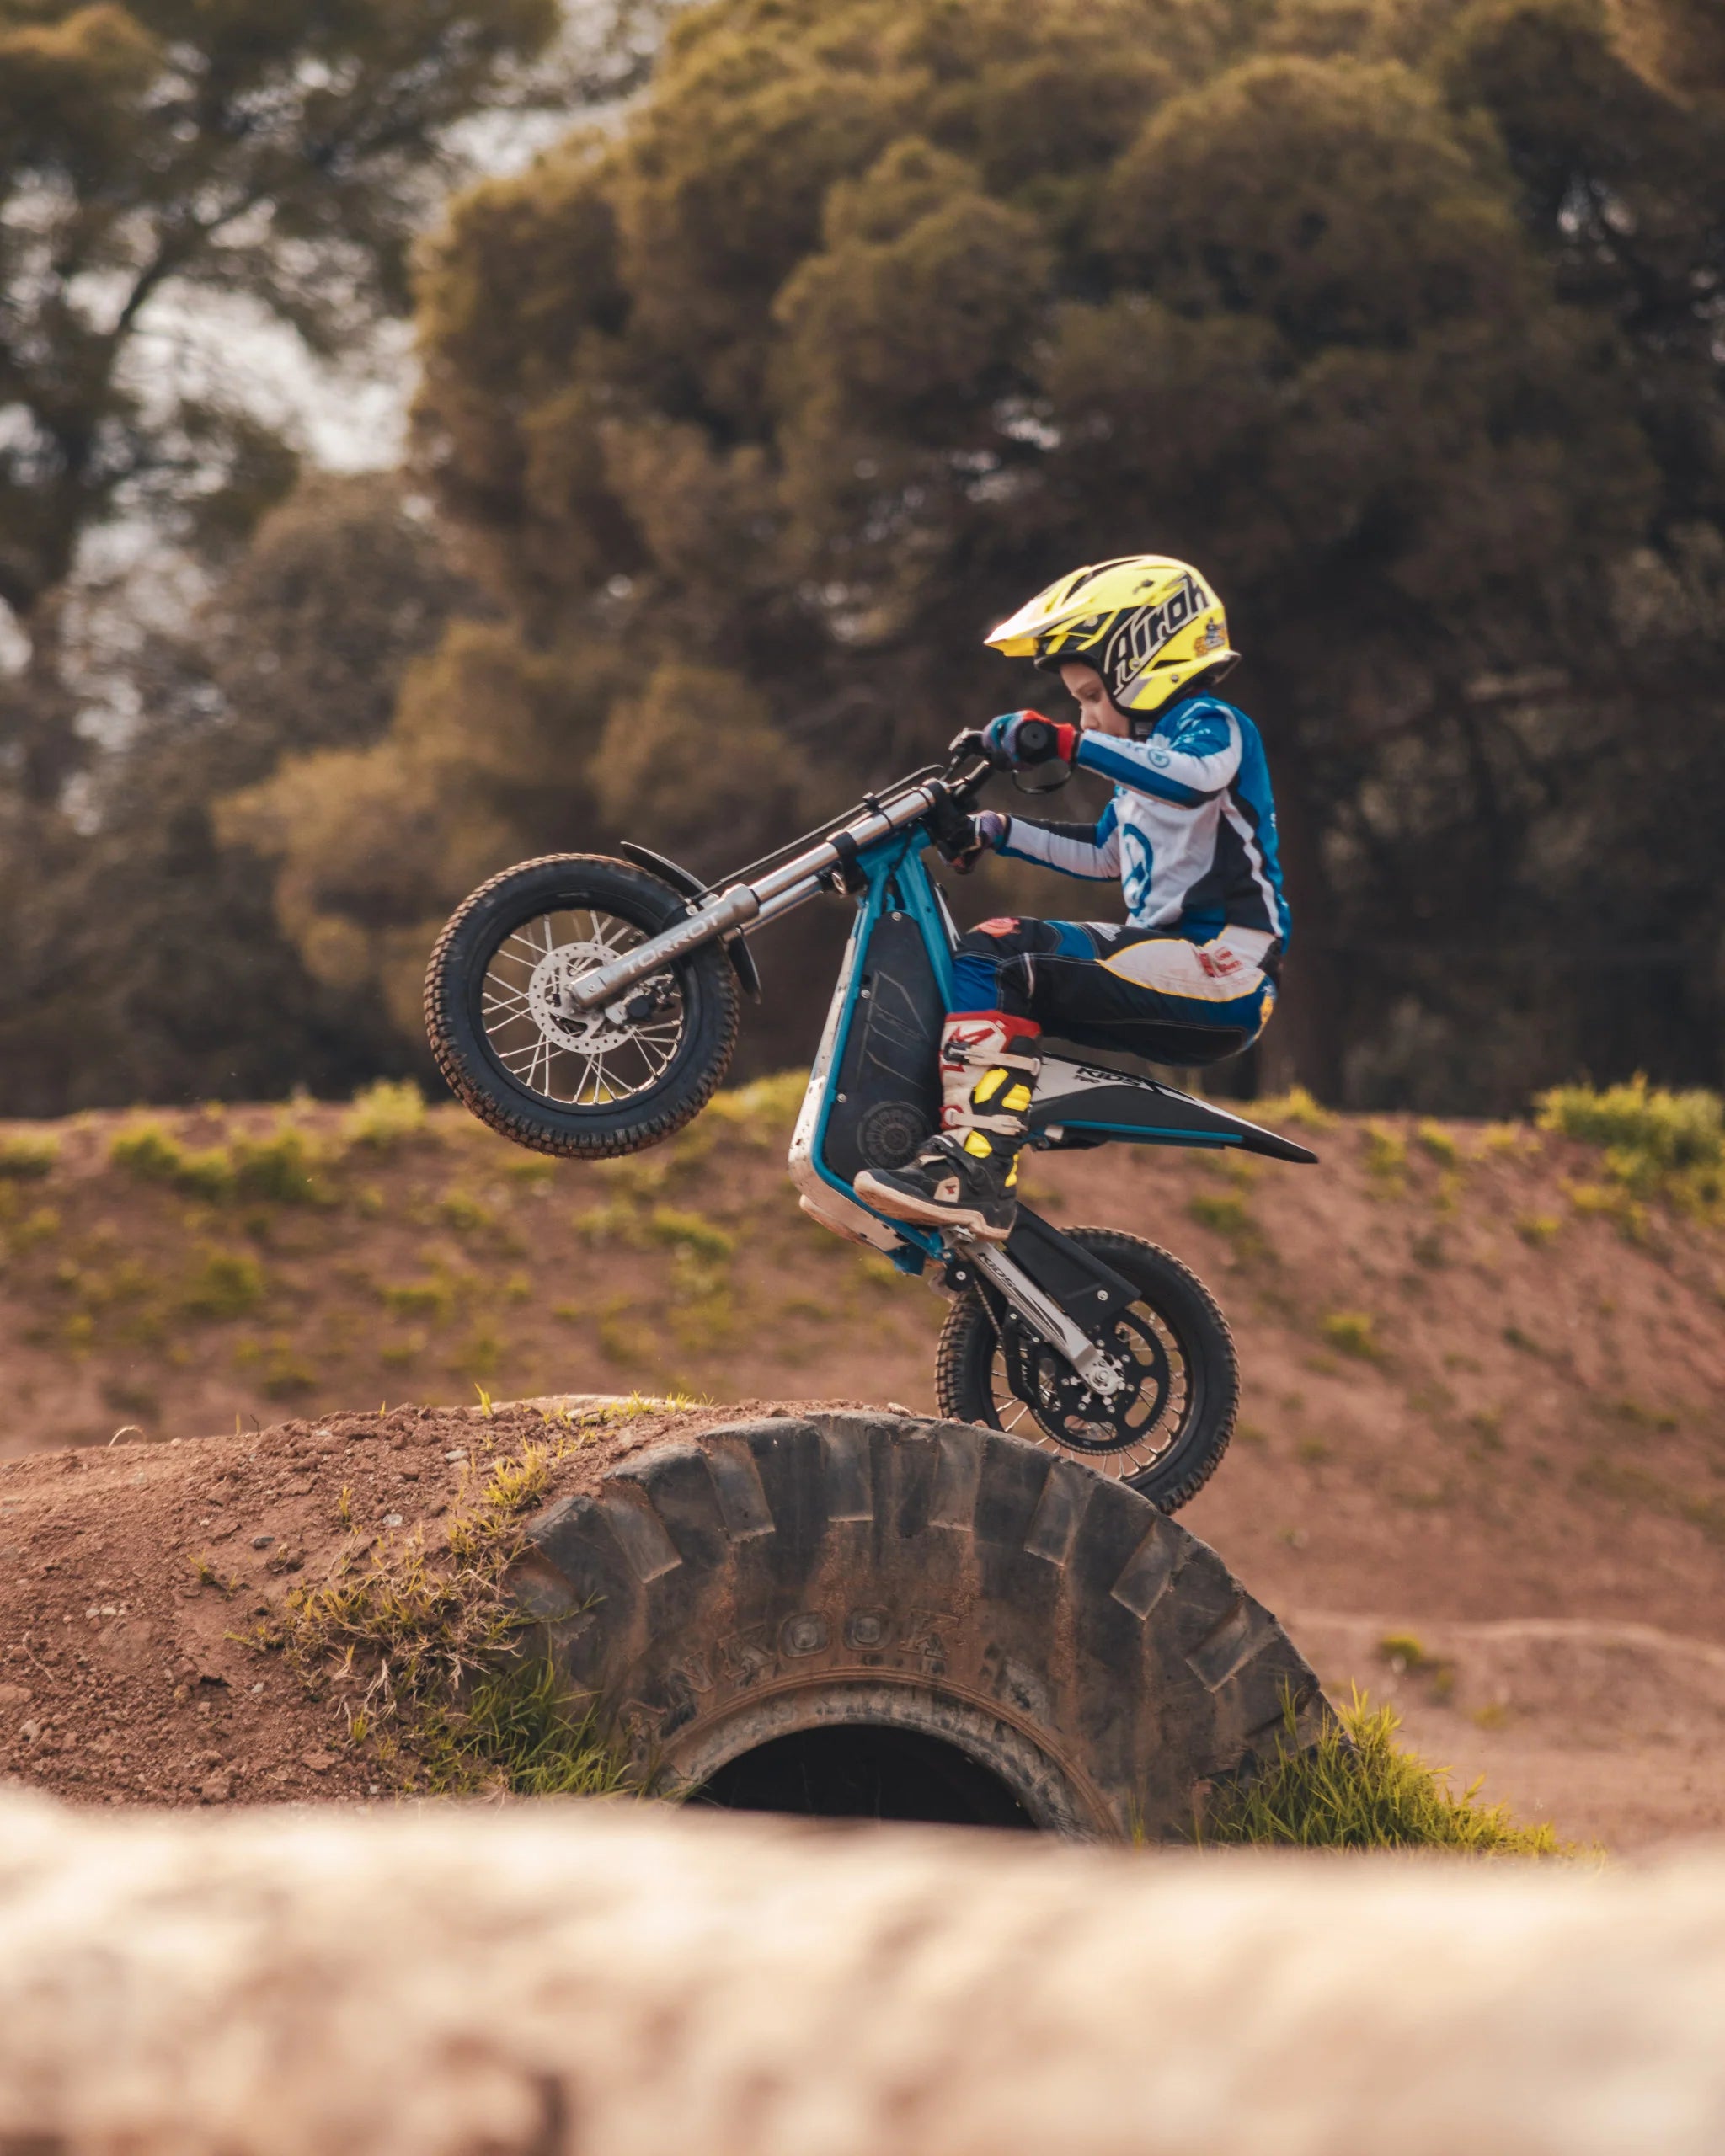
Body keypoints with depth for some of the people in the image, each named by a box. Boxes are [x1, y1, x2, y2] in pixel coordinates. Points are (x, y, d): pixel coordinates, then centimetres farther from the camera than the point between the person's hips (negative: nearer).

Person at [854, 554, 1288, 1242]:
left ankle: (977, 1177, -35)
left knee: (1004, 980, -24)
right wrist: (998, 834, 27)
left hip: (1222, 963, -10)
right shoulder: (1147, 751, 25)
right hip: (1166, 948, 10)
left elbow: (1196, 777, -29)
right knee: (990, 946, 13)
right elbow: (1104, 853, 37)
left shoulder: (1208, 724, -4)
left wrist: (1071, 744, -32)